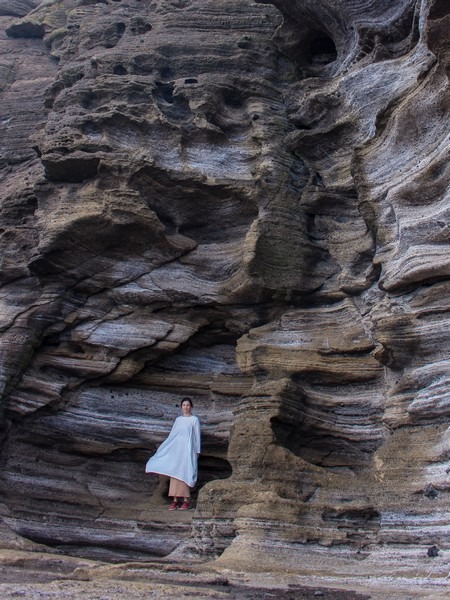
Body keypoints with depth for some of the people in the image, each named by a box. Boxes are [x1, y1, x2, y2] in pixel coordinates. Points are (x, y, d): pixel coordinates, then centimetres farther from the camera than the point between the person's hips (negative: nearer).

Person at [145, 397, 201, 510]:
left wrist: (197, 451, -2)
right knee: (174, 473, -1)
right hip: (176, 449, 4)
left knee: (184, 474, -8)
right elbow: (172, 434, 17)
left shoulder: (194, 419, 2)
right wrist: (164, 448, 15)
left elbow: (197, 436, 1)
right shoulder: (178, 419, 14)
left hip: (188, 450, -4)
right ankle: (175, 500, 2)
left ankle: (186, 500, -2)